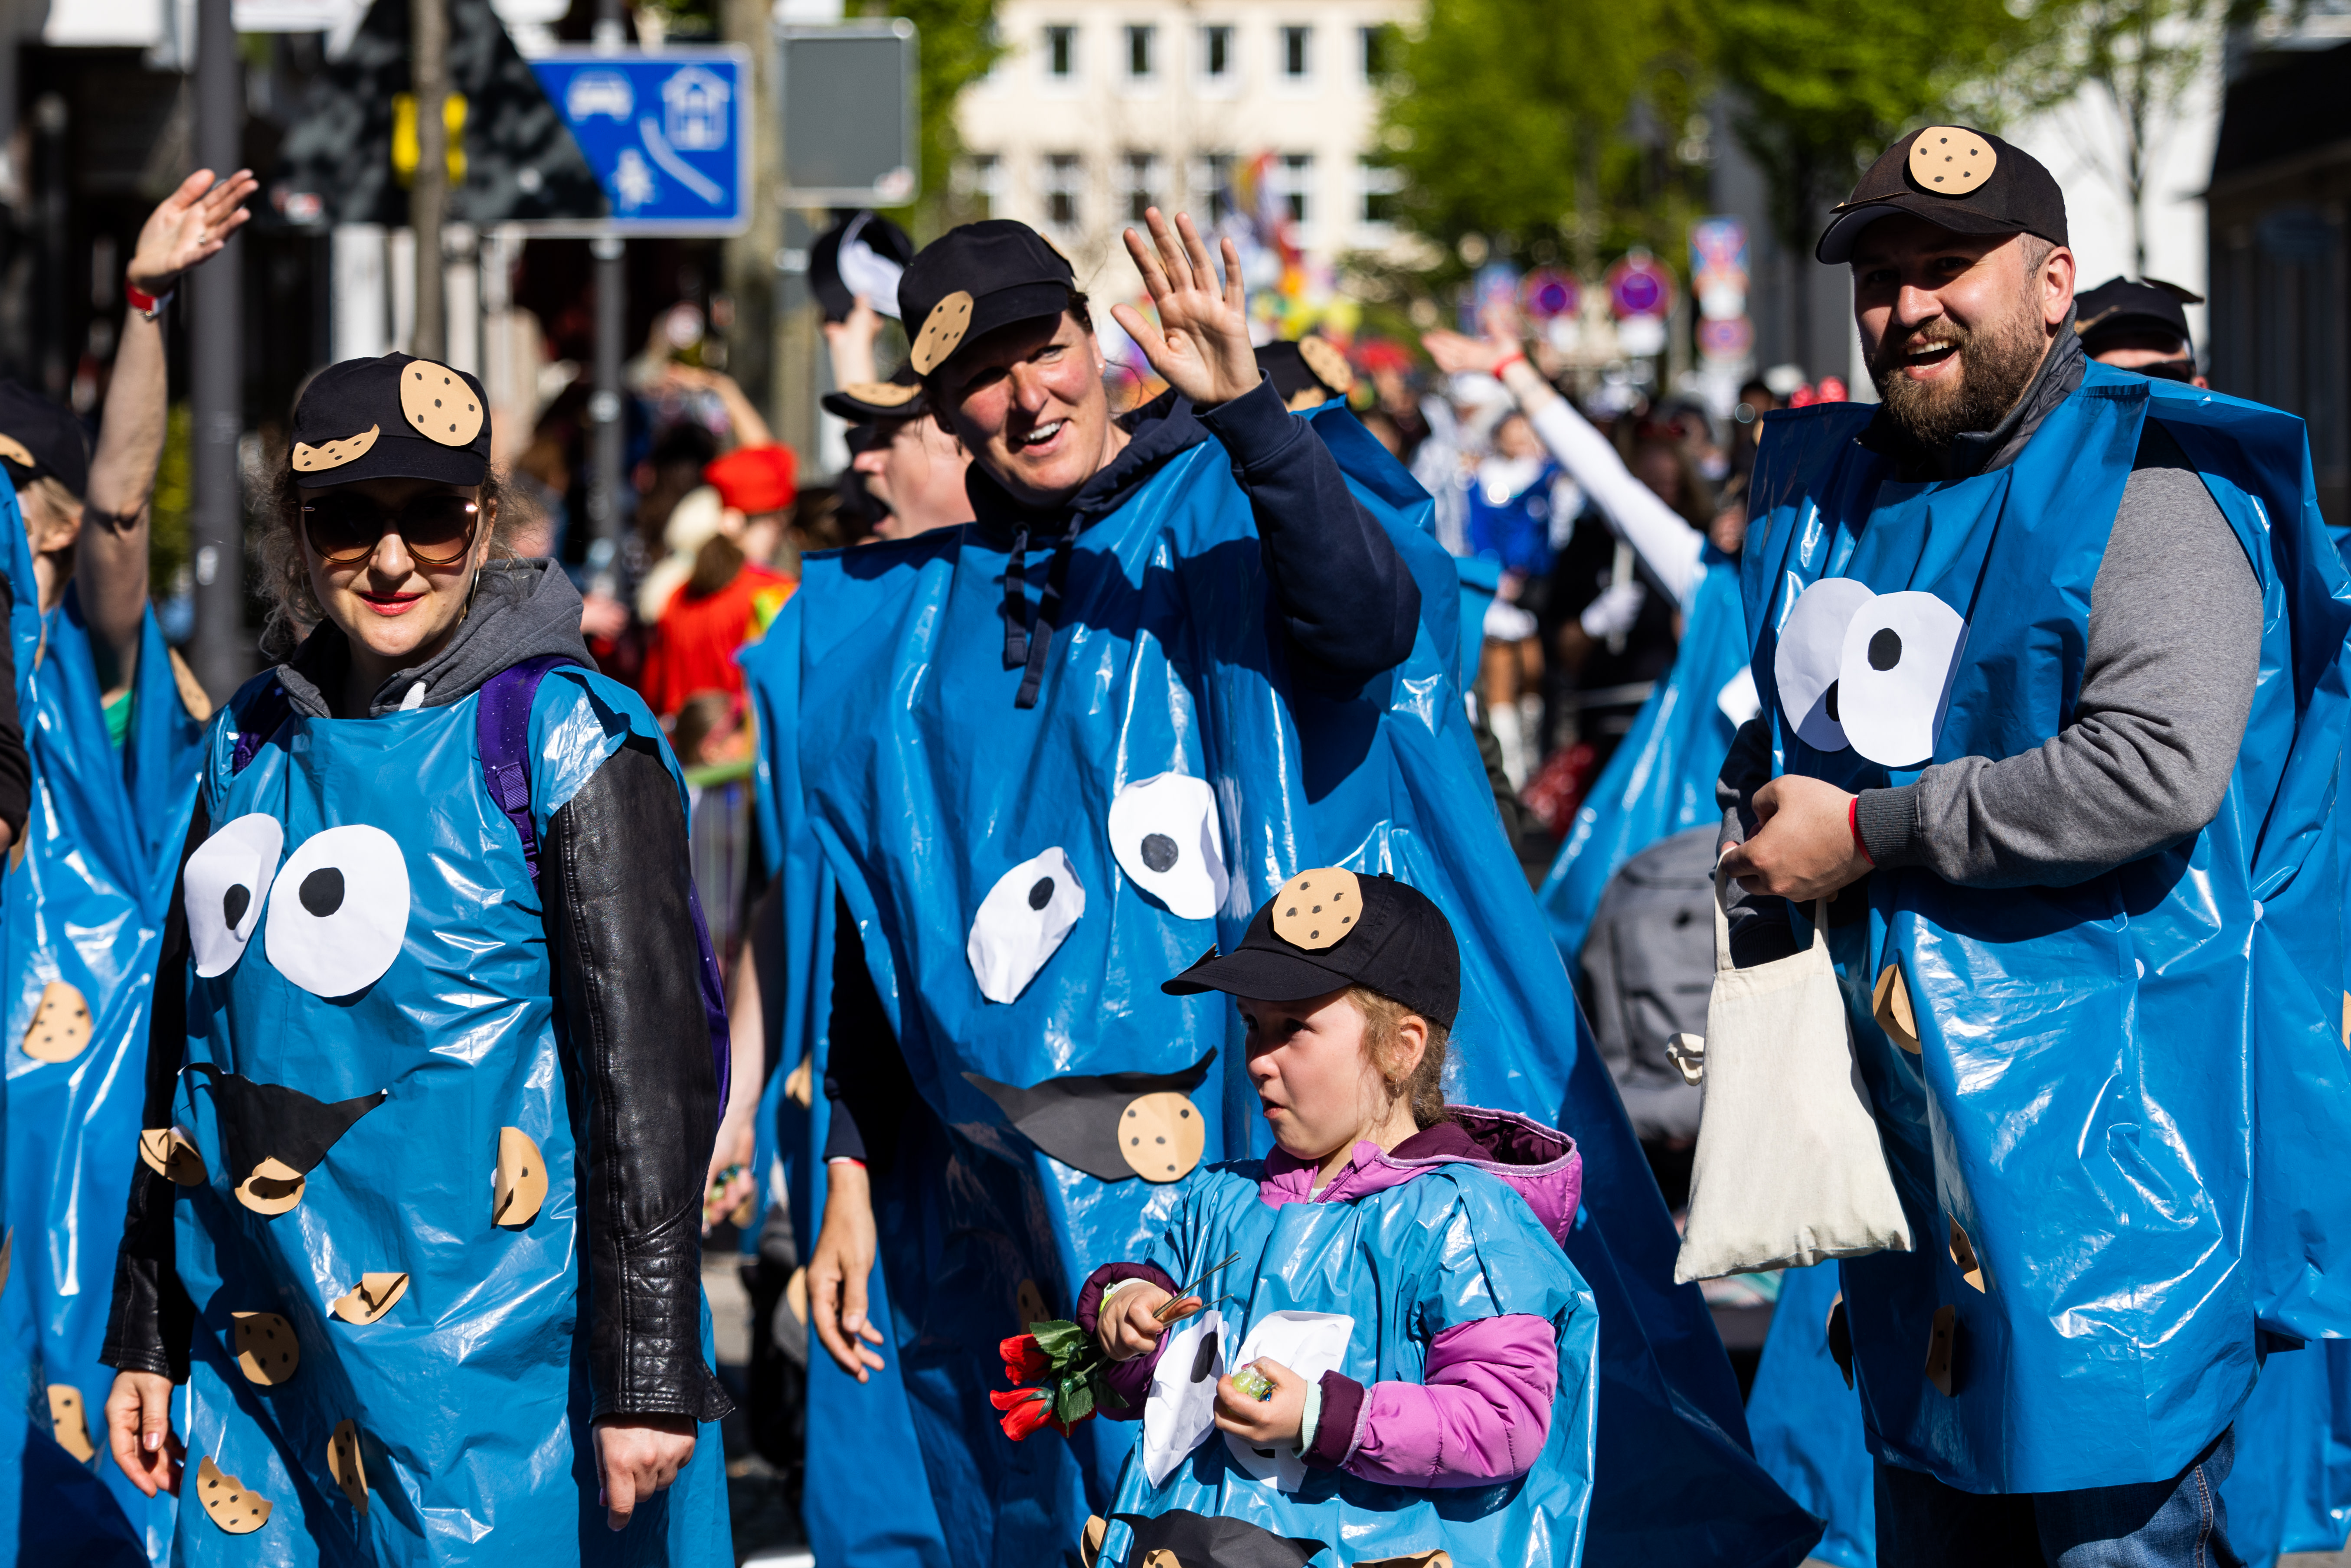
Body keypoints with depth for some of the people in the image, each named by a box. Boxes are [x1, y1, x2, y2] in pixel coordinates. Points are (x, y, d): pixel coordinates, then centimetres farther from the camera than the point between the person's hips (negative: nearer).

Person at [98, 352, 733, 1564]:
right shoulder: (250, 748, 11)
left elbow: (651, 1069, -10)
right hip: (257, 1360, 6)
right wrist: (145, 1338, 17)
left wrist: (651, 1374, -14)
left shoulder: (565, 739, -7)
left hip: (488, 1371, -5)